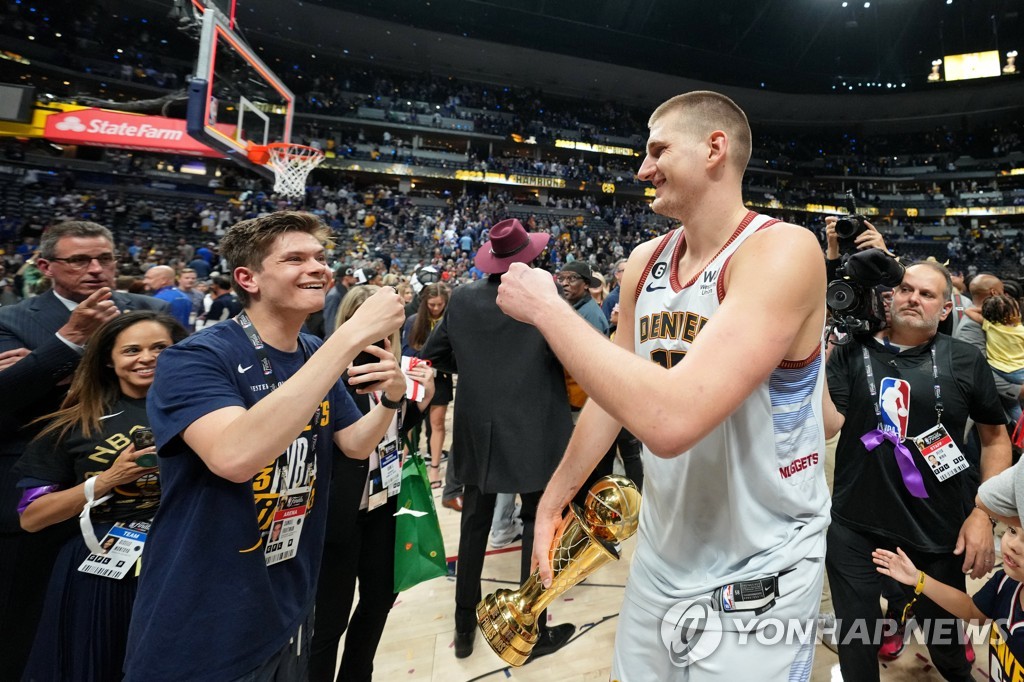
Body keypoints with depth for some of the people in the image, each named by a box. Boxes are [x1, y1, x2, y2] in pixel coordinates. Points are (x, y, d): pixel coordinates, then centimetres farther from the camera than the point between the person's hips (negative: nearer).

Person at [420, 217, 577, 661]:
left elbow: (433, 353, 6)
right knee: (538, 528, 12)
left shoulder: (462, 298, -1)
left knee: (474, 529, 17)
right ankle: (534, 632, 26)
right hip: (534, 431, -3)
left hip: (477, 432, 4)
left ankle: (464, 628, 33)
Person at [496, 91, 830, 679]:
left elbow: (670, 420, -35)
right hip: (659, 559, 6)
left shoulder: (782, 250, -22)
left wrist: (547, 307, -25)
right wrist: (555, 497, 11)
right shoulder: (645, 262, 0)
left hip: (755, 579, -6)